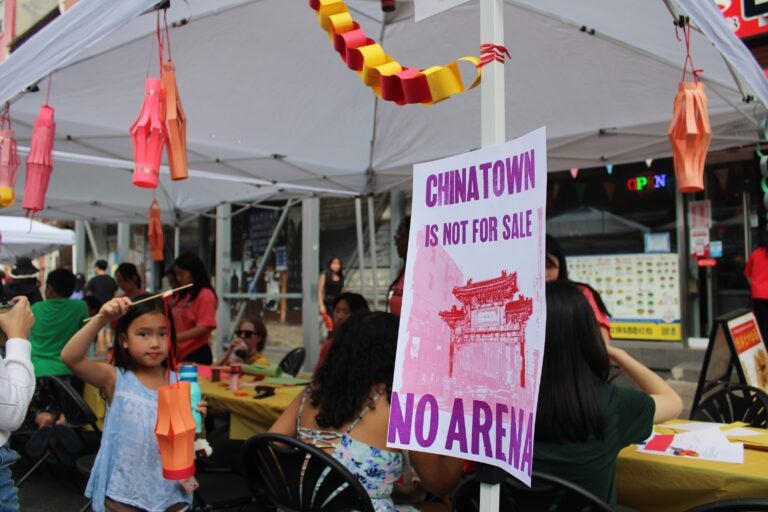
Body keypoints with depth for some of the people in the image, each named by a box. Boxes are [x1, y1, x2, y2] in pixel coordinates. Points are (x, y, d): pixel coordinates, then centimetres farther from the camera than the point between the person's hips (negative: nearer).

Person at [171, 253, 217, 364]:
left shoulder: (205, 295, -8)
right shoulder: (183, 296, 15)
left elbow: (204, 328, -17)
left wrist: (174, 337, -21)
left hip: (196, 355, -7)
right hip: (179, 356, 7)